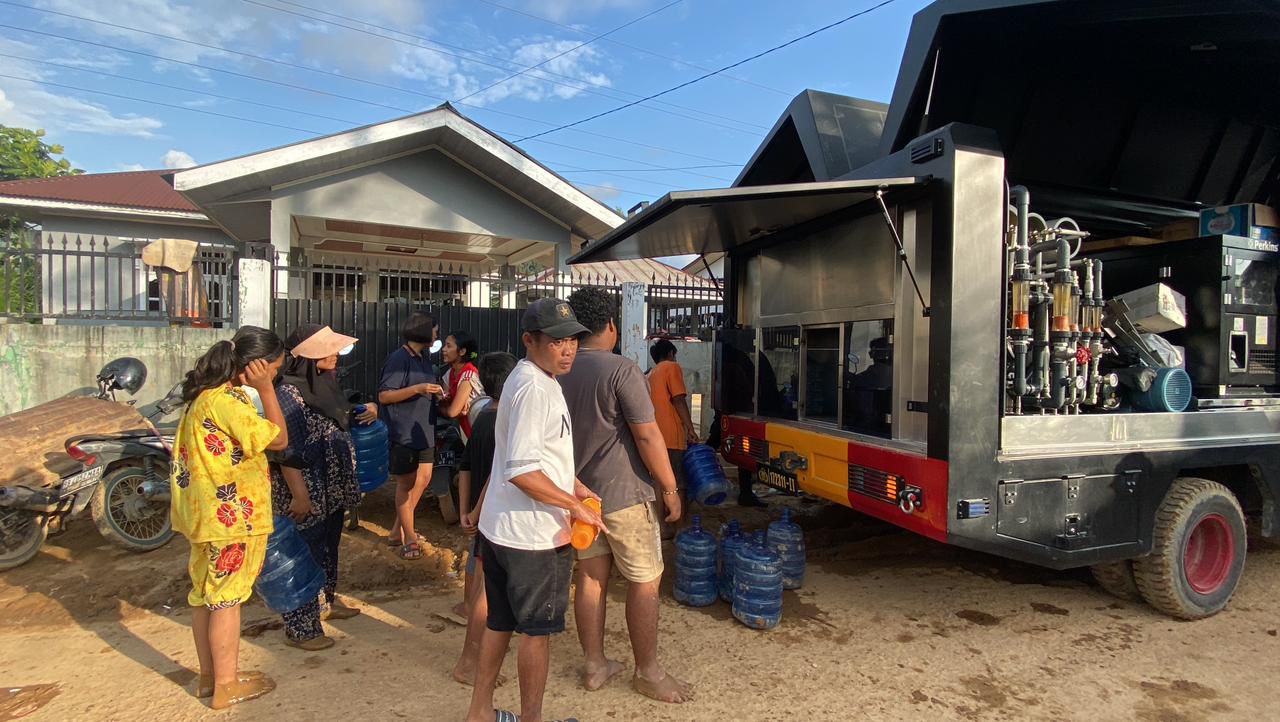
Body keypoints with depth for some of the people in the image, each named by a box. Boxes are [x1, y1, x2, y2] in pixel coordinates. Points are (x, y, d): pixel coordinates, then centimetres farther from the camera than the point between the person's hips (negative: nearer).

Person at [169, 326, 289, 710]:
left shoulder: (209, 393, 7)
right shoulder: (226, 399, -24)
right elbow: (278, 439, -19)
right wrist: (265, 389, -19)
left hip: (209, 512, 10)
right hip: (231, 516, -10)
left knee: (206, 594, 17)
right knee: (227, 597, 3)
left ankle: (209, 675, 31)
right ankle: (227, 685, 17)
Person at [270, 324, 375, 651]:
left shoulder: (325, 385, 6)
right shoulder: (289, 393, -20)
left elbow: (338, 424, 22)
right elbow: (287, 452, -22)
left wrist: (365, 412, 3)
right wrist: (299, 495, -23)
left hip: (332, 491, 9)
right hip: (307, 495, -9)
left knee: (328, 548, 23)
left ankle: (325, 602, 42)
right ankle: (300, 628, 16)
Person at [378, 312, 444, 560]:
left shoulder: (422, 358, 12)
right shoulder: (399, 358, -15)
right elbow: (384, 396, -19)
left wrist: (436, 393, 6)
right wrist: (417, 389, -26)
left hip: (424, 431, 9)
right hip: (404, 433, -9)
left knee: (422, 480, 12)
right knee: (406, 484, 3)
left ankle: (397, 531, 26)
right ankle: (409, 538, 15)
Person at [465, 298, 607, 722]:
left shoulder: (529, 378, 10)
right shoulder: (535, 387, -22)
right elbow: (522, 471, -27)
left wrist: (574, 485, 13)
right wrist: (574, 505, -18)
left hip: (499, 528, 10)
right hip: (532, 536, -10)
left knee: (500, 623, 21)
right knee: (537, 629, 8)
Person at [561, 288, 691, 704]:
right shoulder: (622, 370, -18)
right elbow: (647, 436, -19)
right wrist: (670, 488, -9)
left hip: (579, 493, 7)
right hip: (623, 494, -7)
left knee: (591, 577, 16)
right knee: (645, 583, 7)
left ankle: (594, 666, 27)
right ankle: (647, 673, 19)